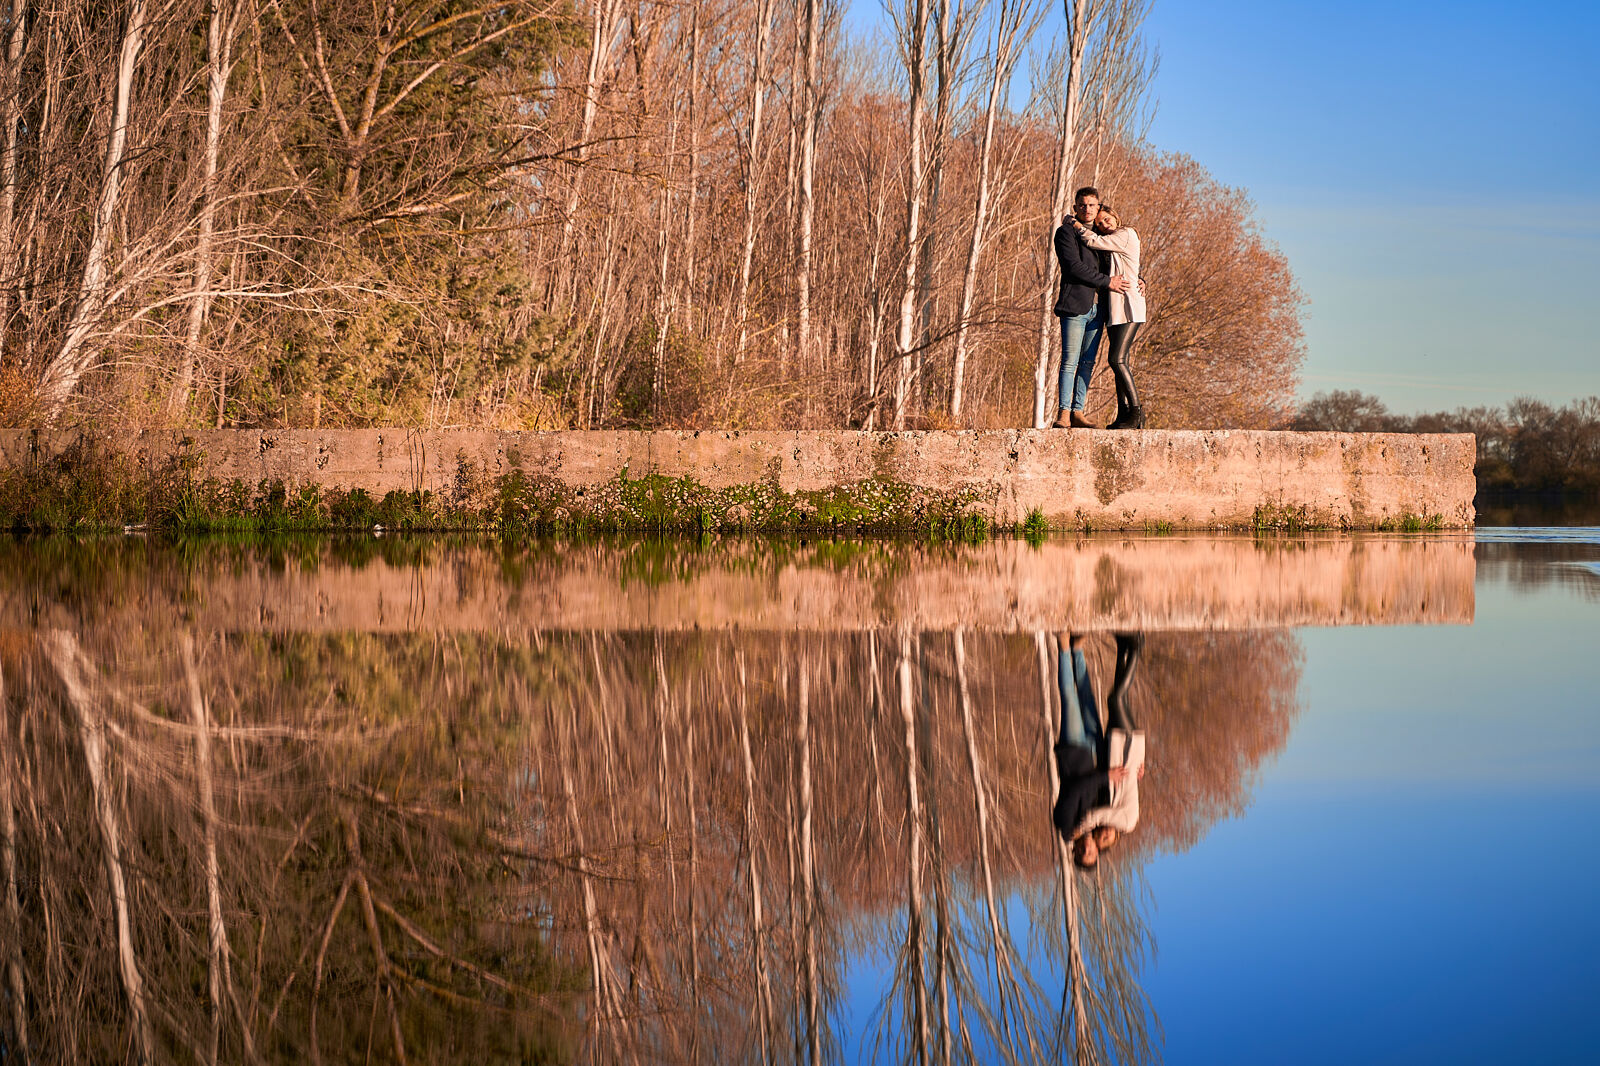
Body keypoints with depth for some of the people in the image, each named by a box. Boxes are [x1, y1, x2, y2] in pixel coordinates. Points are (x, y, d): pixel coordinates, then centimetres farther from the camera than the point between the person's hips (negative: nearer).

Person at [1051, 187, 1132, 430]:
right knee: (1070, 361, -9)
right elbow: (1074, 267, -12)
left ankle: (1077, 412, 7)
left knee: (1087, 362, 5)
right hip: (1075, 305, -6)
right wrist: (1107, 282, -13)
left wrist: (1135, 280, 10)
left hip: (1097, 308, 6)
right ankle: (1063, 413, -9)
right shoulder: (1066, 232, -1)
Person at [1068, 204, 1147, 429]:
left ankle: (1137, 412, -14)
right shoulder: (1111, 241, 19)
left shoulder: (1127, 236, -9)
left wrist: (1076, 224, 1)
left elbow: (1093, 241, -13)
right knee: (1118, 362, 6)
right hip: (1115, 309, 10)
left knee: (1116, 359, -16)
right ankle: (1124, 414, 6)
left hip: (1128, 306, -10)